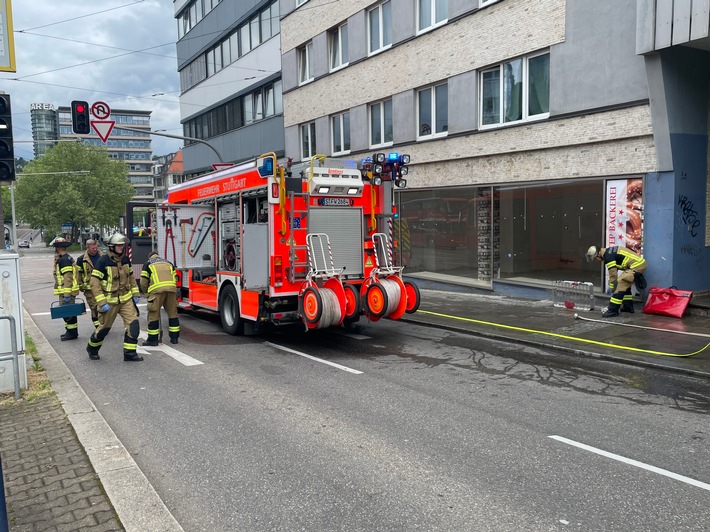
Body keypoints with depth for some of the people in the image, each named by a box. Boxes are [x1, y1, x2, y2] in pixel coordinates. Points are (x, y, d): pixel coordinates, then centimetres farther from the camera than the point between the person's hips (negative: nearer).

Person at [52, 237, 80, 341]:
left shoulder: (64, 260, -16)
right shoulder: (68, 258, 17)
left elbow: (68, 278, -22)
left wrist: (67, 294, -22)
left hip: (66, 291, -11)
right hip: (67, 291, 11)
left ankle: (72, 333, -2)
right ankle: (71, 332, 23)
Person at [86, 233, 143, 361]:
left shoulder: (125, 259, 4)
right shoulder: (103, 261, -15)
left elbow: (131, 277, 17)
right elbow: (94, 282, -17)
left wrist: (135, 294, 10)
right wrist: (102, 303, -20)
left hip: (126, 299, 5)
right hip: (109, 301, -4)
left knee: (133, 324, -10)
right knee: (104, 328, 9)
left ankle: (129, 353, -2)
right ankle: (92, 348, 36)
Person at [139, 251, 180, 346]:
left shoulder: (148, 264, 19)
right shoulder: (169, 263, 29)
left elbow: (143, 282, 13)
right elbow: (175, 278, 23)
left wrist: (146, 292, 30)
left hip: (157, 289, -3)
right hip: (171, 288, 4)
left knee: (153, 314, 3)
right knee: (172, 313, 12)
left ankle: (153, 339, 5)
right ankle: (174, 337, 16)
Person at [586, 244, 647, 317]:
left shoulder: (608, 257, -15)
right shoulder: (610, 251, 15)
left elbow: (613, 276, -11)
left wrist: (613, 291, -1)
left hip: (636, 266, -11)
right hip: (641, 262, 11)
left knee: (620, 284, -14)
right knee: (625, 284, 23)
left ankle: (613, 310, -15)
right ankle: (628, 307, 31)